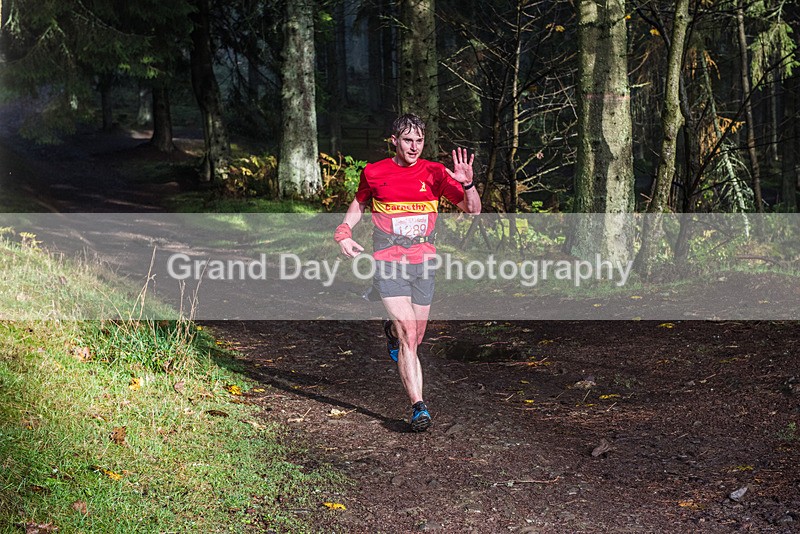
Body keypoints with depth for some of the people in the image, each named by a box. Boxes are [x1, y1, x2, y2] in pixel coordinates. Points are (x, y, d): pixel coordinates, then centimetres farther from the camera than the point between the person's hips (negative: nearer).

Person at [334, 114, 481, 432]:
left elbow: (473, 210, -1)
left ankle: (392, 331, 48)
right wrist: (344, 232, 4)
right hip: (388, 264, -2)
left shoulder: (435, 173, 0)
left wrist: (467, 184, -20)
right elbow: (359, 203, 20)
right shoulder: (374, 173, 0)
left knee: (415, 338, 12)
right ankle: (418, 406, -14)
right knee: (408, 335, -16)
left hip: (423, 264, 3)